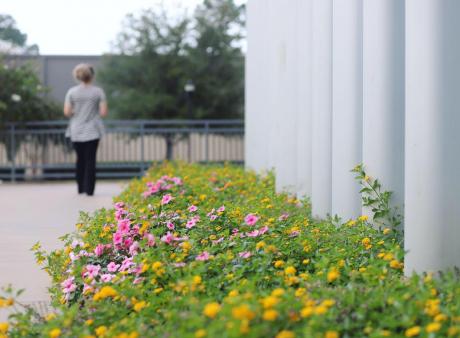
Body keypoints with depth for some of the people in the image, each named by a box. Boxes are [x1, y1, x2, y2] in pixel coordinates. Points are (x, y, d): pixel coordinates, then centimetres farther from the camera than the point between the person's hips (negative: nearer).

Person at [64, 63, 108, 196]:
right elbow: (103, 112, -8)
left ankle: (81, 188, 20)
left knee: (80, 159, 16)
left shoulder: (71, 92, -2)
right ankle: (89, 189, -2)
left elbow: (67, 112, -6)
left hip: (76, 131, 2)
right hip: (92, 131, -2)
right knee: (90, 160, 3)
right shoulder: (98, 92, -5)